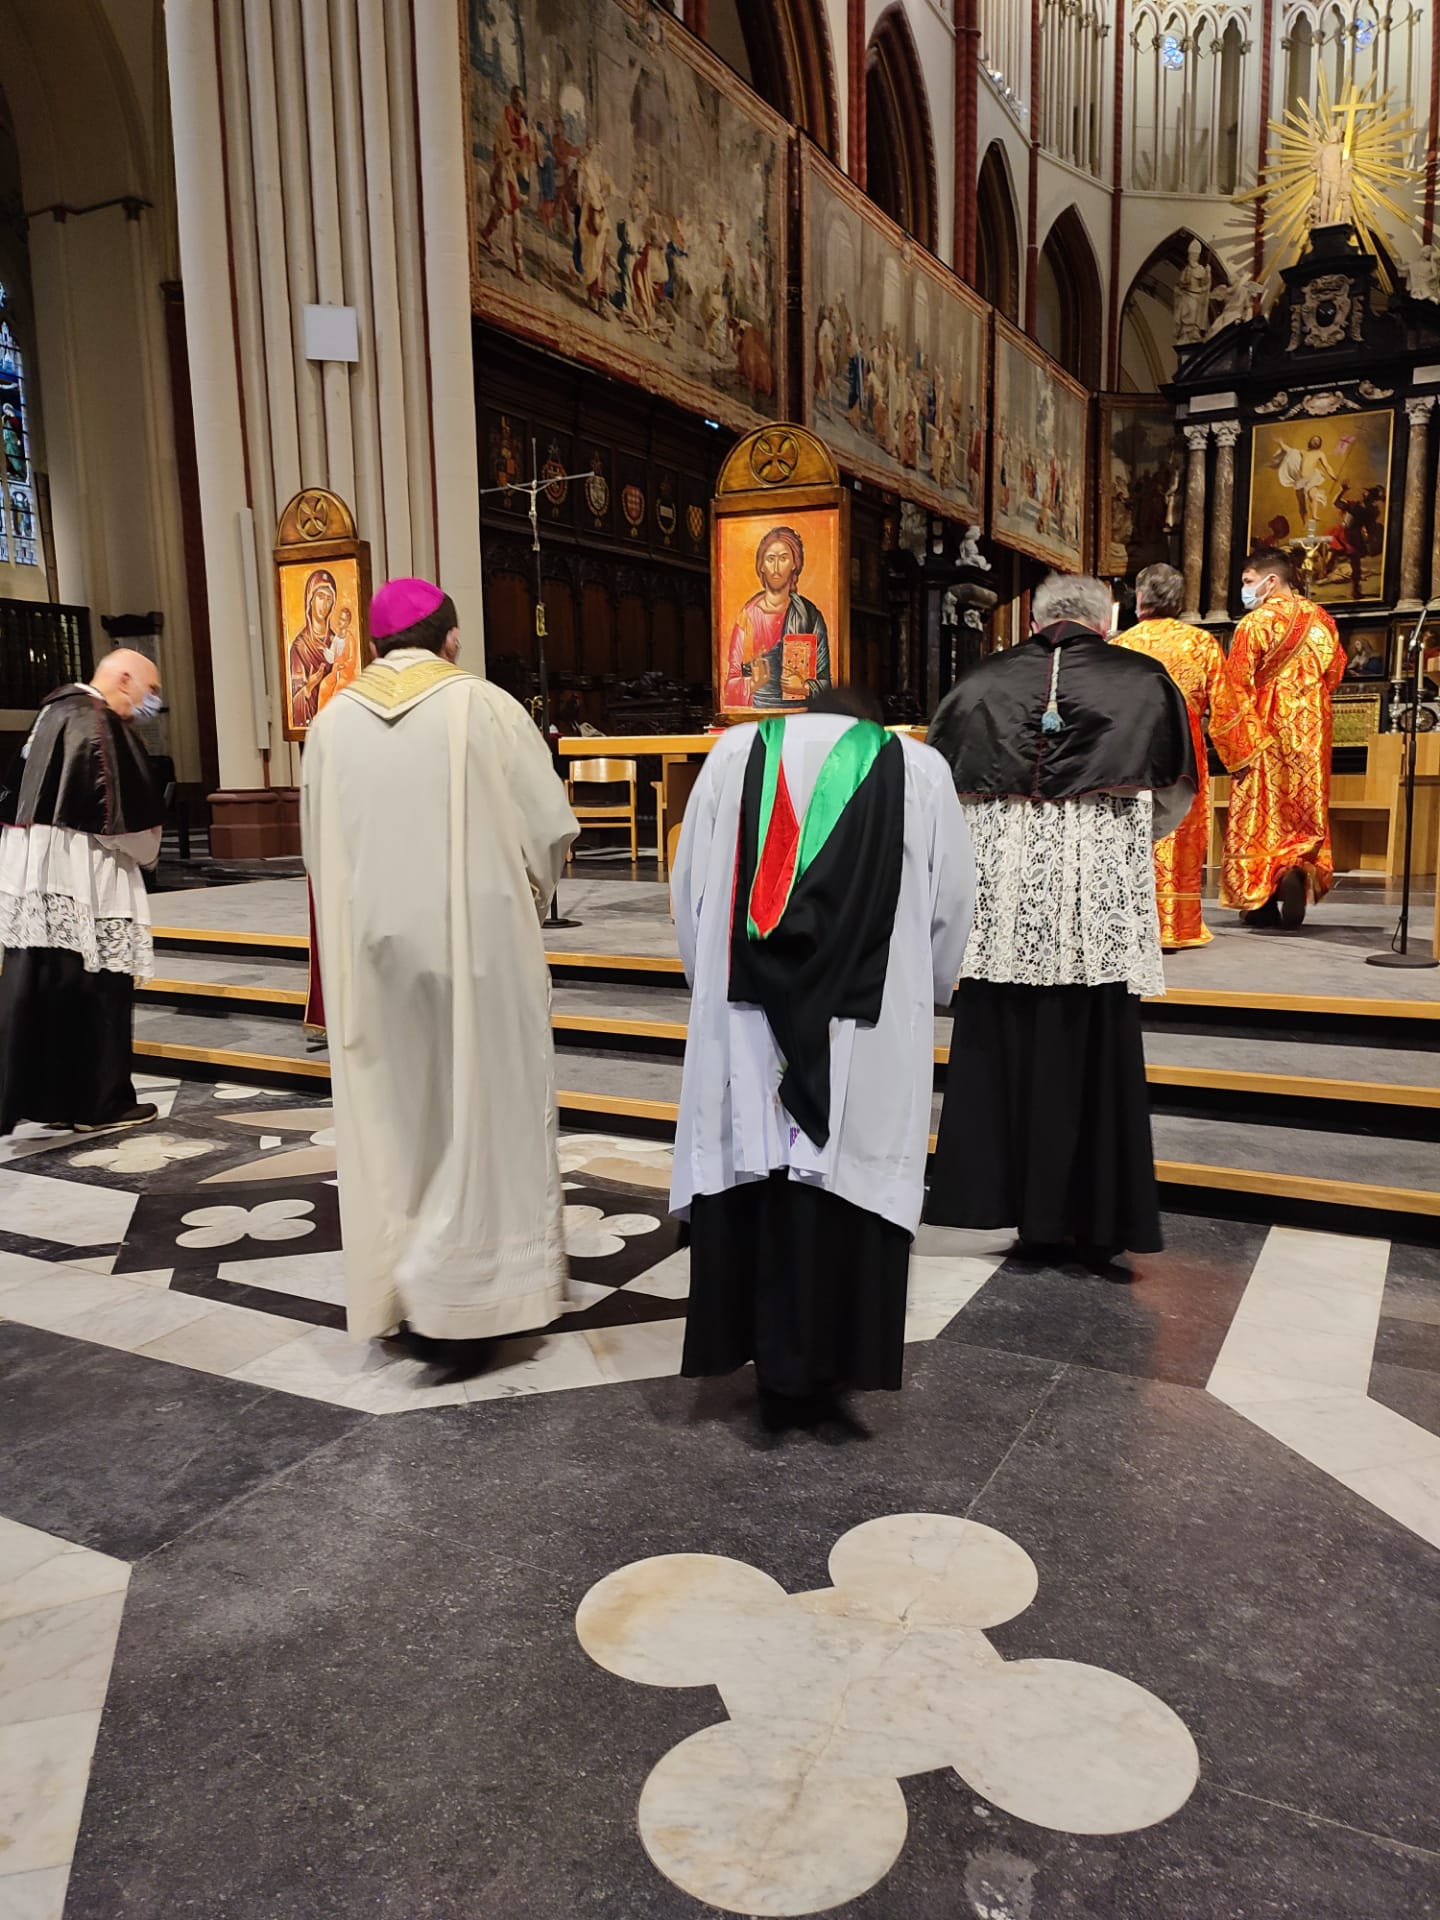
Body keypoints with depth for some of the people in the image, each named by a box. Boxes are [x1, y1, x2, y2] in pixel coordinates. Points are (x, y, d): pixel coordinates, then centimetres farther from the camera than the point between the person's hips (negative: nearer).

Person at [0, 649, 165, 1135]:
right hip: (78, 871, -9)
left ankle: (43, 1097, 16)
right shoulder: (98, 722, -12)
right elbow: (121, 804, -18)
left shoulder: (55, 710, 17)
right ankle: (100, 1103, 8)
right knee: (98, 985, 0)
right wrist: (146, 849, 0)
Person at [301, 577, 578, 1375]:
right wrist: (525, 900, 14)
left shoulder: (333, 721, 2)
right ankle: (450, 1298, 4)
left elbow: (317, 846, 8)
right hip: (474, 939, -3)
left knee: (394, 1119, 13)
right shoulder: (484, 707, -8)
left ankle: (396, 1288, 23)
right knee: (481, 1112, 6)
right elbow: (550, 826, -5)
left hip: (371, 944, 4)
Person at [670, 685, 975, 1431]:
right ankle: (811, 1373, 17)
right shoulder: (917, 768, 9)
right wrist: (917, 1002, 26)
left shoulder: (735, 753, 11)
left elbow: (688, 887, 12)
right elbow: (951, 905, 11)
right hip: (867, 1033, -1)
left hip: (744, 1024, 1)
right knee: (839, 1186, 8)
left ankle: (773, 1361, 21)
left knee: (749, 1183, 10)